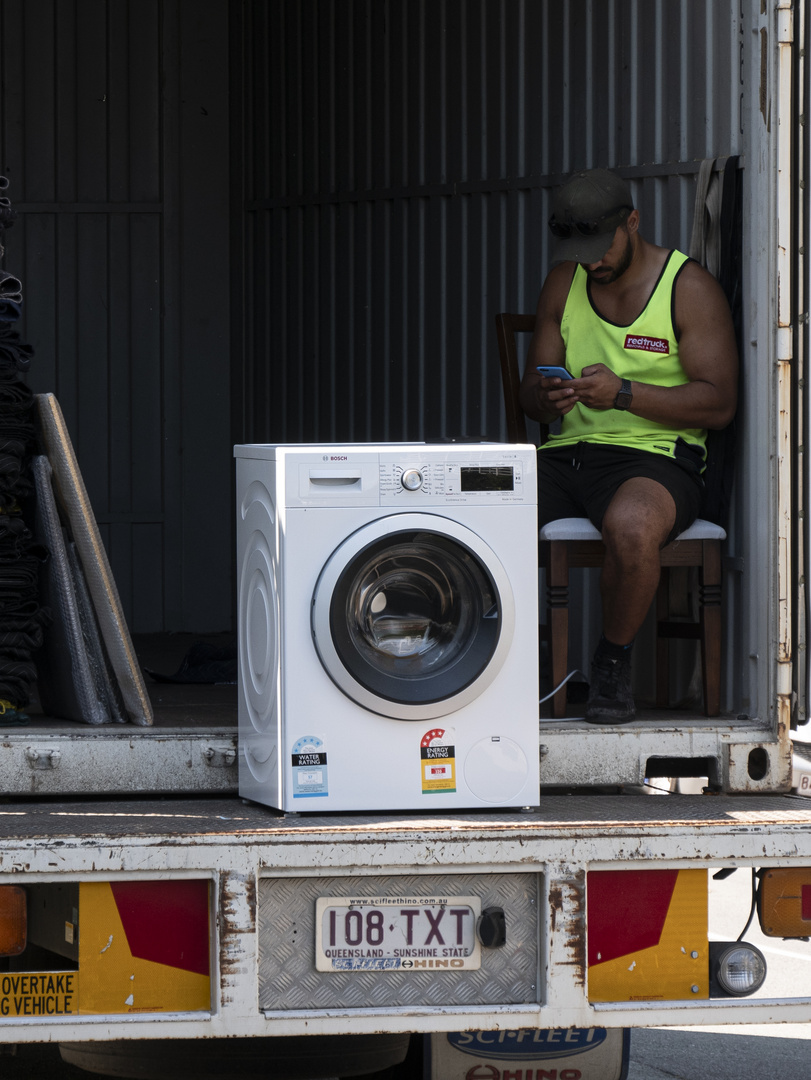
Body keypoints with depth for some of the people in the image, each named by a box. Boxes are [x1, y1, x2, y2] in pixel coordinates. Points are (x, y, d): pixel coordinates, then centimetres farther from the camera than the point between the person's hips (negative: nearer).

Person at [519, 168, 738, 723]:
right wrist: (547, 397, -11)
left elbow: (719, 403, -8)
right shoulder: (564, 282, 14)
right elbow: (530, 390, 15)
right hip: (568, 450, 5)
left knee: (631, 526, -39)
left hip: (656, 454, -5)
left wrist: (625, 394, -20)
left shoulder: (691, 287, -2)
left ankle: (614, 664, -14)